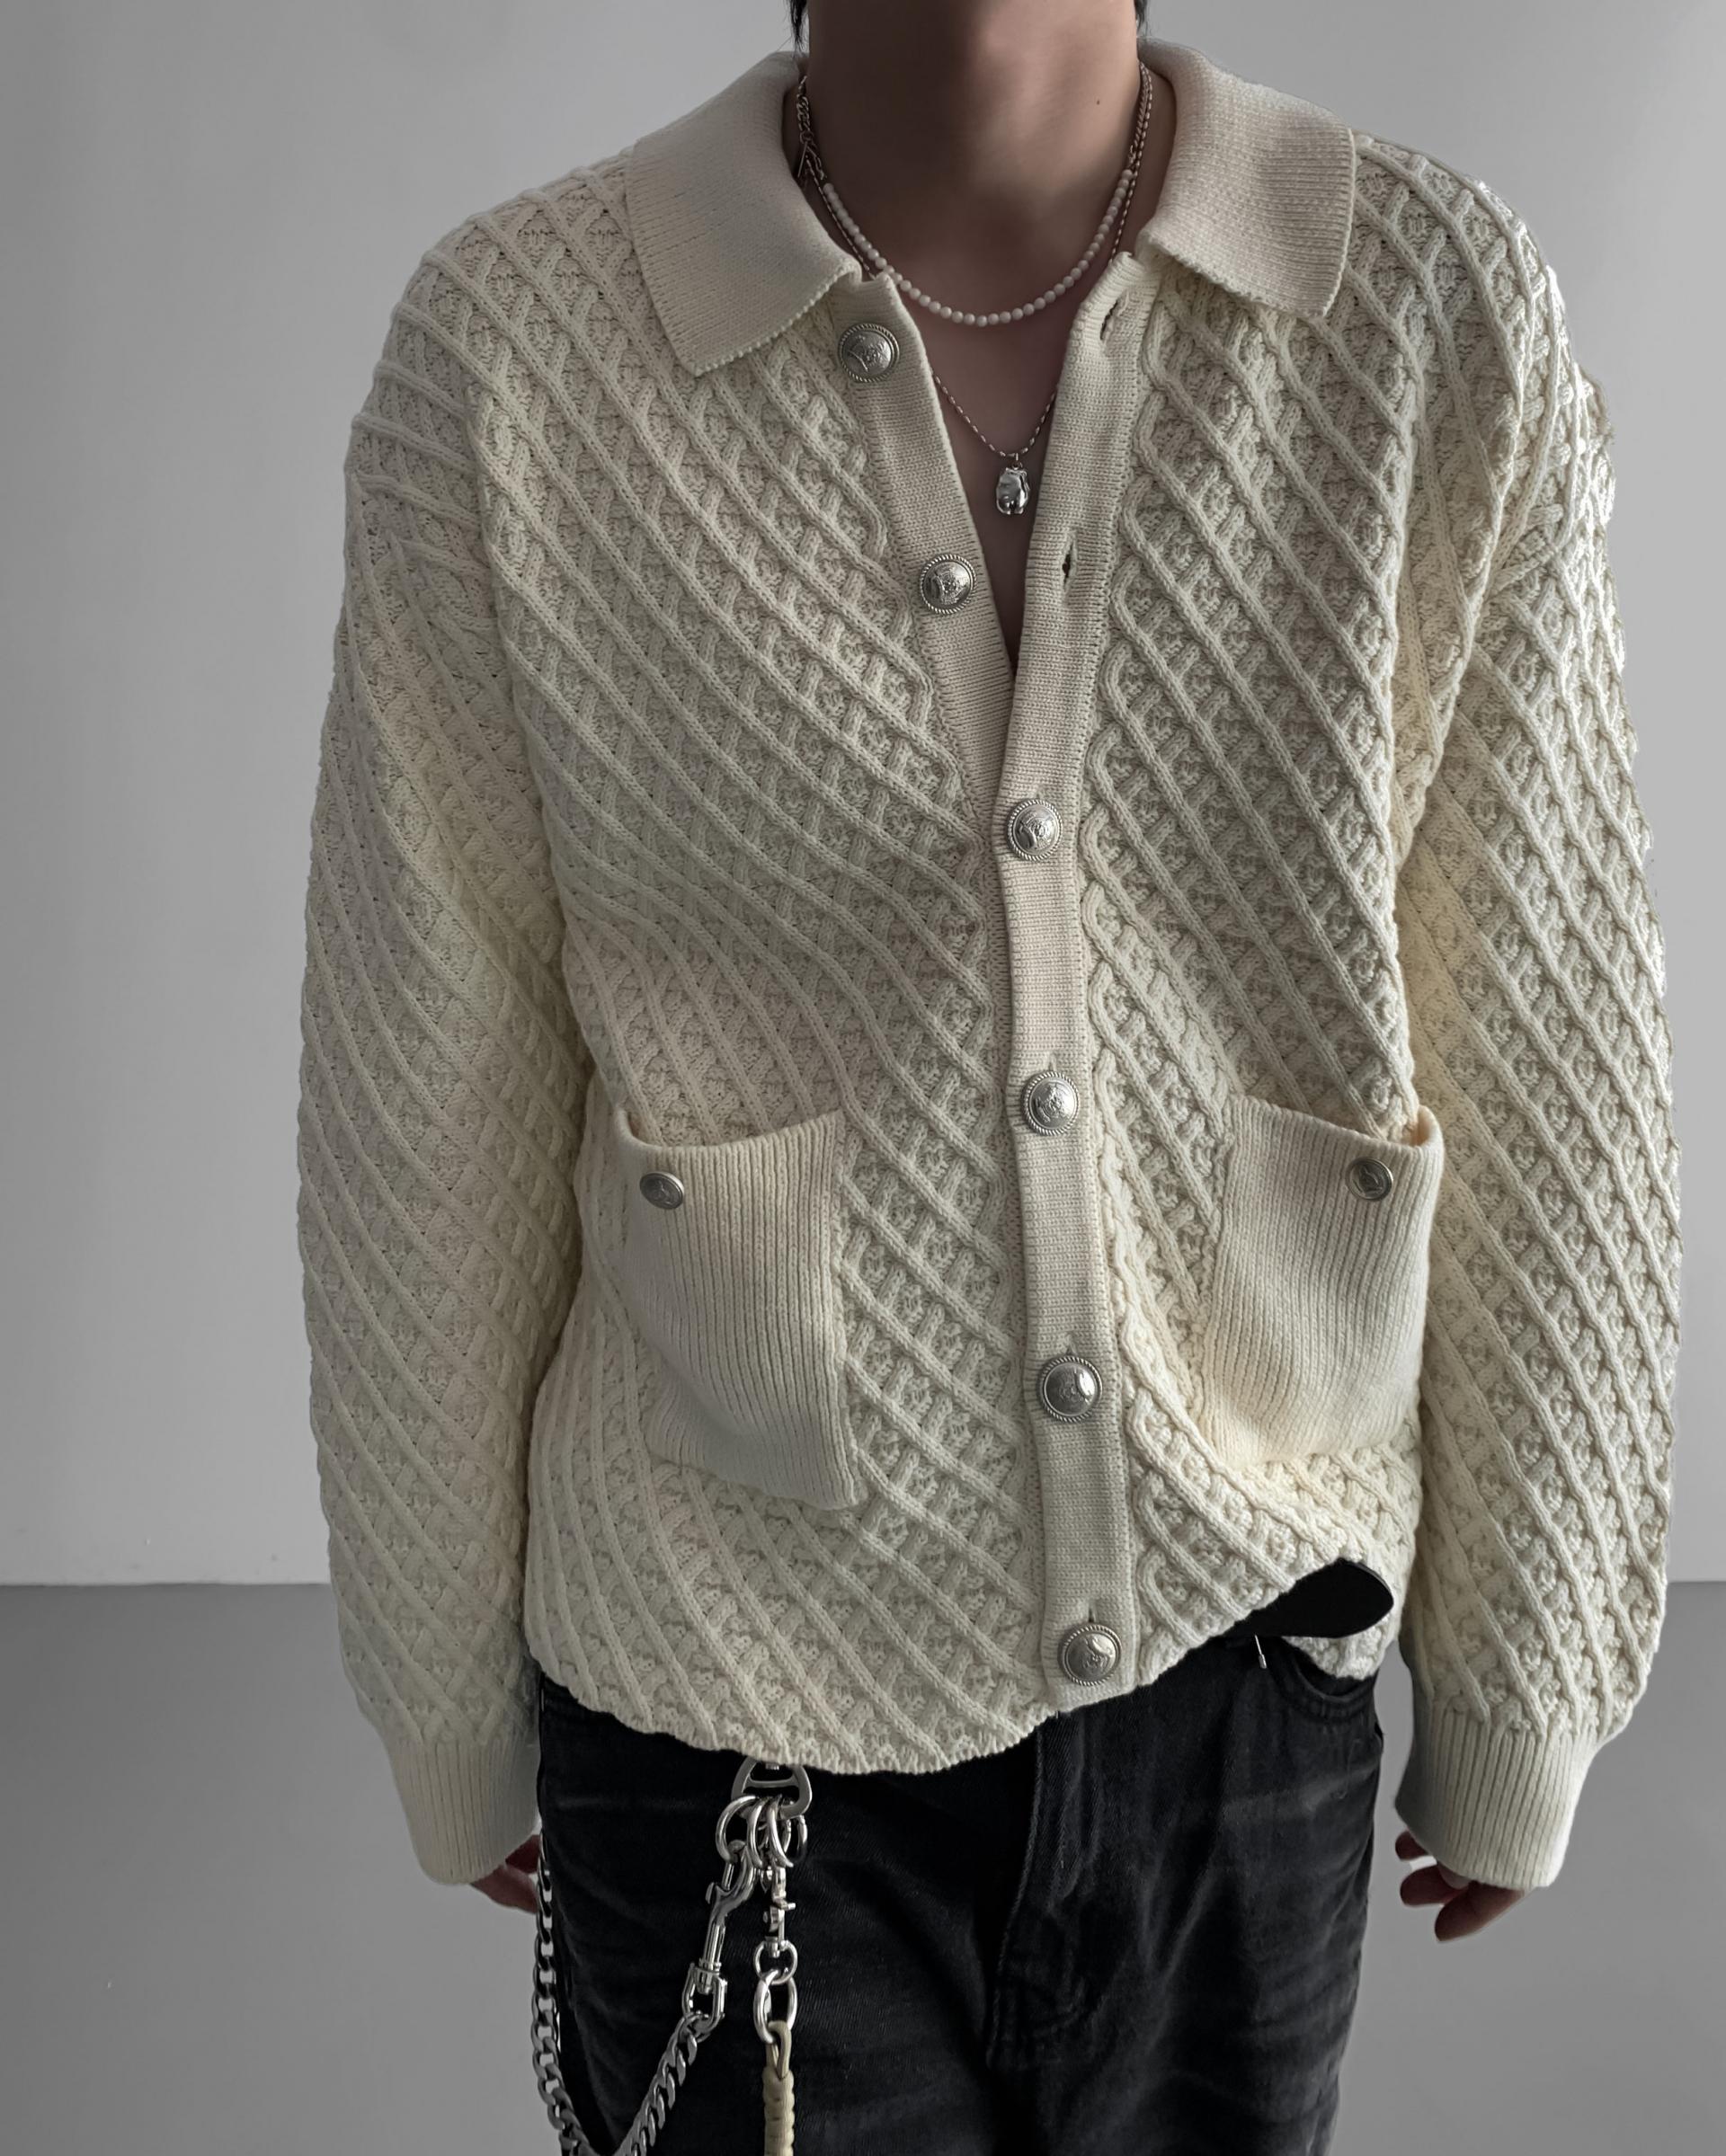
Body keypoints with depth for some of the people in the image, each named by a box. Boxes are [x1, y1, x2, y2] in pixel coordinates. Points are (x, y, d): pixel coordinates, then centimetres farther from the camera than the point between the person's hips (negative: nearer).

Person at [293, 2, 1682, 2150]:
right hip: (737, 1715, -1)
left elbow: (1552, 1080, -4)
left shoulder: (1448, 307, -10)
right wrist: (453, 1718, 5)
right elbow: (421, 1113, -5)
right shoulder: (508, 344, -12)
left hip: (1247, 1667, 2)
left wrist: (1518, 1700, 4)